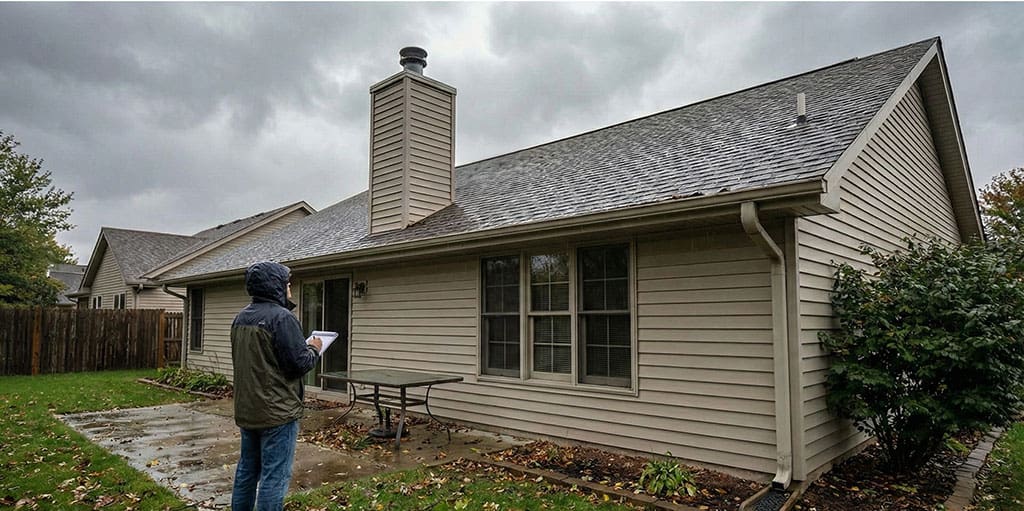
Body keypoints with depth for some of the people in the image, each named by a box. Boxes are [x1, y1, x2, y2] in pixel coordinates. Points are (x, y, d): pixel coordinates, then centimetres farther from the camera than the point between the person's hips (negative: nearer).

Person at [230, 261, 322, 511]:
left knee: (246, 470, 20)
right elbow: (299, 363, -20)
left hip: (247, 410, 9)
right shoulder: (282, 317, -19)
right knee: (274, 476, -1)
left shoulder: (240, 318, 8)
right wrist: (314, 349, 0)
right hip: (277, 412, -9)